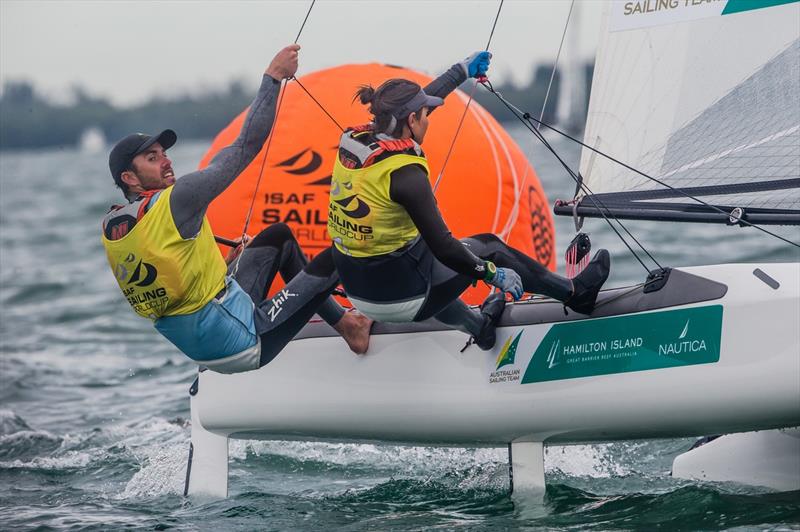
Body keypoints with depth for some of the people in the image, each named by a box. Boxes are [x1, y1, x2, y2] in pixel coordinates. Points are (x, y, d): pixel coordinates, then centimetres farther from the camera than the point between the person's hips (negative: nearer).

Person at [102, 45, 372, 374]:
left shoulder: (111, 226, 1)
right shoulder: (172, 202, -23)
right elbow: (245, 147, -20)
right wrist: (273, 77, -14)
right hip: (243, 345, -9)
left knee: (280, 235, 22)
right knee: (335, 258, 3)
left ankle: (339, 319, 29)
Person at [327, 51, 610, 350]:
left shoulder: (354, 141, -3)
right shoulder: (404, 172, -25)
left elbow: (408, 106, 15)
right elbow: (441, 246, -24)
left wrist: (462, 71, 28)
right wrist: (493, 273, -9)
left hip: (357, 290, 7)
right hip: (400, 298, -6)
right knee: (488, 248, 16)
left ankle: (479, 325, 57)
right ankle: (576, 293, 34)